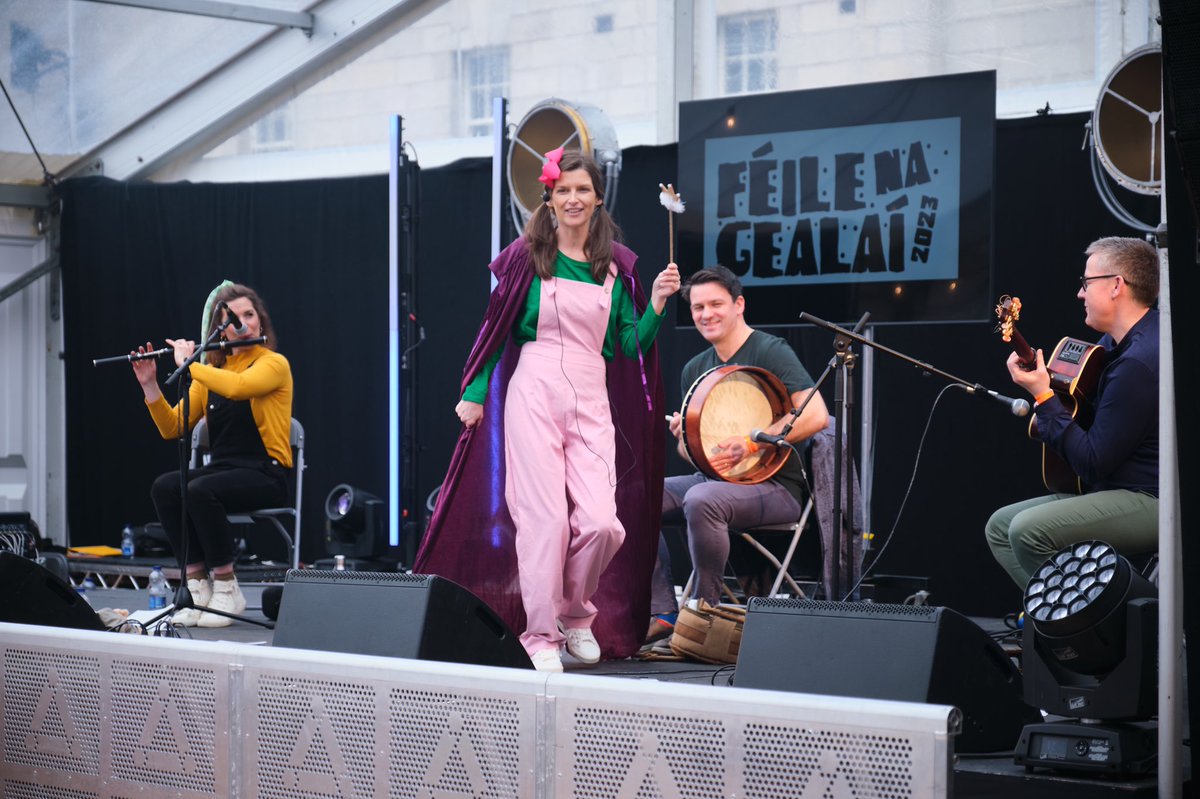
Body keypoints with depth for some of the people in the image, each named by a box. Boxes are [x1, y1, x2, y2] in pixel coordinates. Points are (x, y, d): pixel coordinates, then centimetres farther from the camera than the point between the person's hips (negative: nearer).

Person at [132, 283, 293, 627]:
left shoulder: (274, 364, -6)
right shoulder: (210, 371, 12)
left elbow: (236, 387, -28)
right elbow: (172, 428, 7)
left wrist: (188, 364, -16)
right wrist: (150, 385, -7)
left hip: (265, 477, -6)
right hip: (221, 469, 6)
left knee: (200, 491, -34)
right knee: (164, 487, -24)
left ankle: (226, 590, -19)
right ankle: (198, 584, -18)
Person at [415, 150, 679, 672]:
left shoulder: (615, 265, 11)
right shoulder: (529, 256, 3)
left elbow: (632, 346, 11)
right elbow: (497, 329, 7)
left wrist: (656, 303, -3)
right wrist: (475, 393, 3)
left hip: (592, 402, 3)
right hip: (534, 394, -2)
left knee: (601, 522, -10)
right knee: (545, 517, -8)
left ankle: (576, 613, 16)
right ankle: (540, 634, 4)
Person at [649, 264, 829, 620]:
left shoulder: (770, 351, -8)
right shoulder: (695, 369, 14)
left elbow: (816, 415, -21)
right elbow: (690, 453, 20)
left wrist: (750, 443, -25)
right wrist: (684, 438, -5)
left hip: (774, 485, -8)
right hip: (712, 478, 8)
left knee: (702, 499, -36)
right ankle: (663, 613, -11)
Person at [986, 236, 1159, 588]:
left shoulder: (1139, 362, -22)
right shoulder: (1116, 342, 10)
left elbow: (1093, 464, -23)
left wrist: (1044, 397, -18)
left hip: (1150, 500, -11)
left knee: (1029, 531, -28)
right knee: (1000, 525, 6)